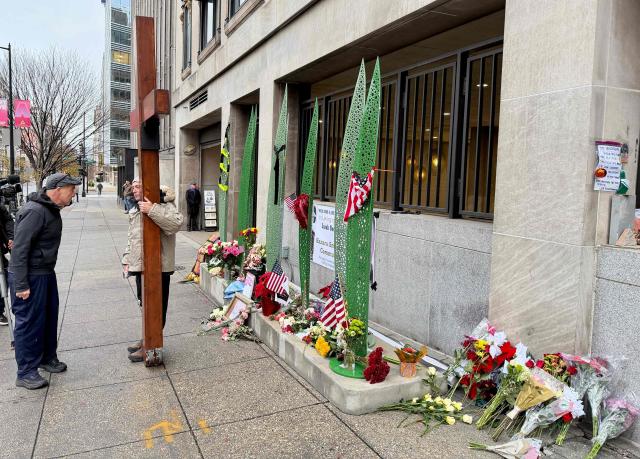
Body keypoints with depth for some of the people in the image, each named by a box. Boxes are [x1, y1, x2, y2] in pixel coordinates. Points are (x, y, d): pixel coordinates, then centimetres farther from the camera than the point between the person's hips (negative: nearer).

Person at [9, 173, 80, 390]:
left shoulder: (52, 210, 9)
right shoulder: (34, 211, -21)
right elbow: (19, 249, -22)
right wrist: (21, 285, -22)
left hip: (46, 273, 9)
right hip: (30, 277, -9)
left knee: (49, 317, 17)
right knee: (29, 322, 0)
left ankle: (47, 358, 34)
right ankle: (26, 373, 12)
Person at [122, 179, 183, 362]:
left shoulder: (164, 206, -14)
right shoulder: (135, 211, 16)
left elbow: (177, 223, -34)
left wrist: (152, 210, -36)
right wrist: (127, 260, 17)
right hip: (139, 265, 9)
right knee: (145, 304, 19)